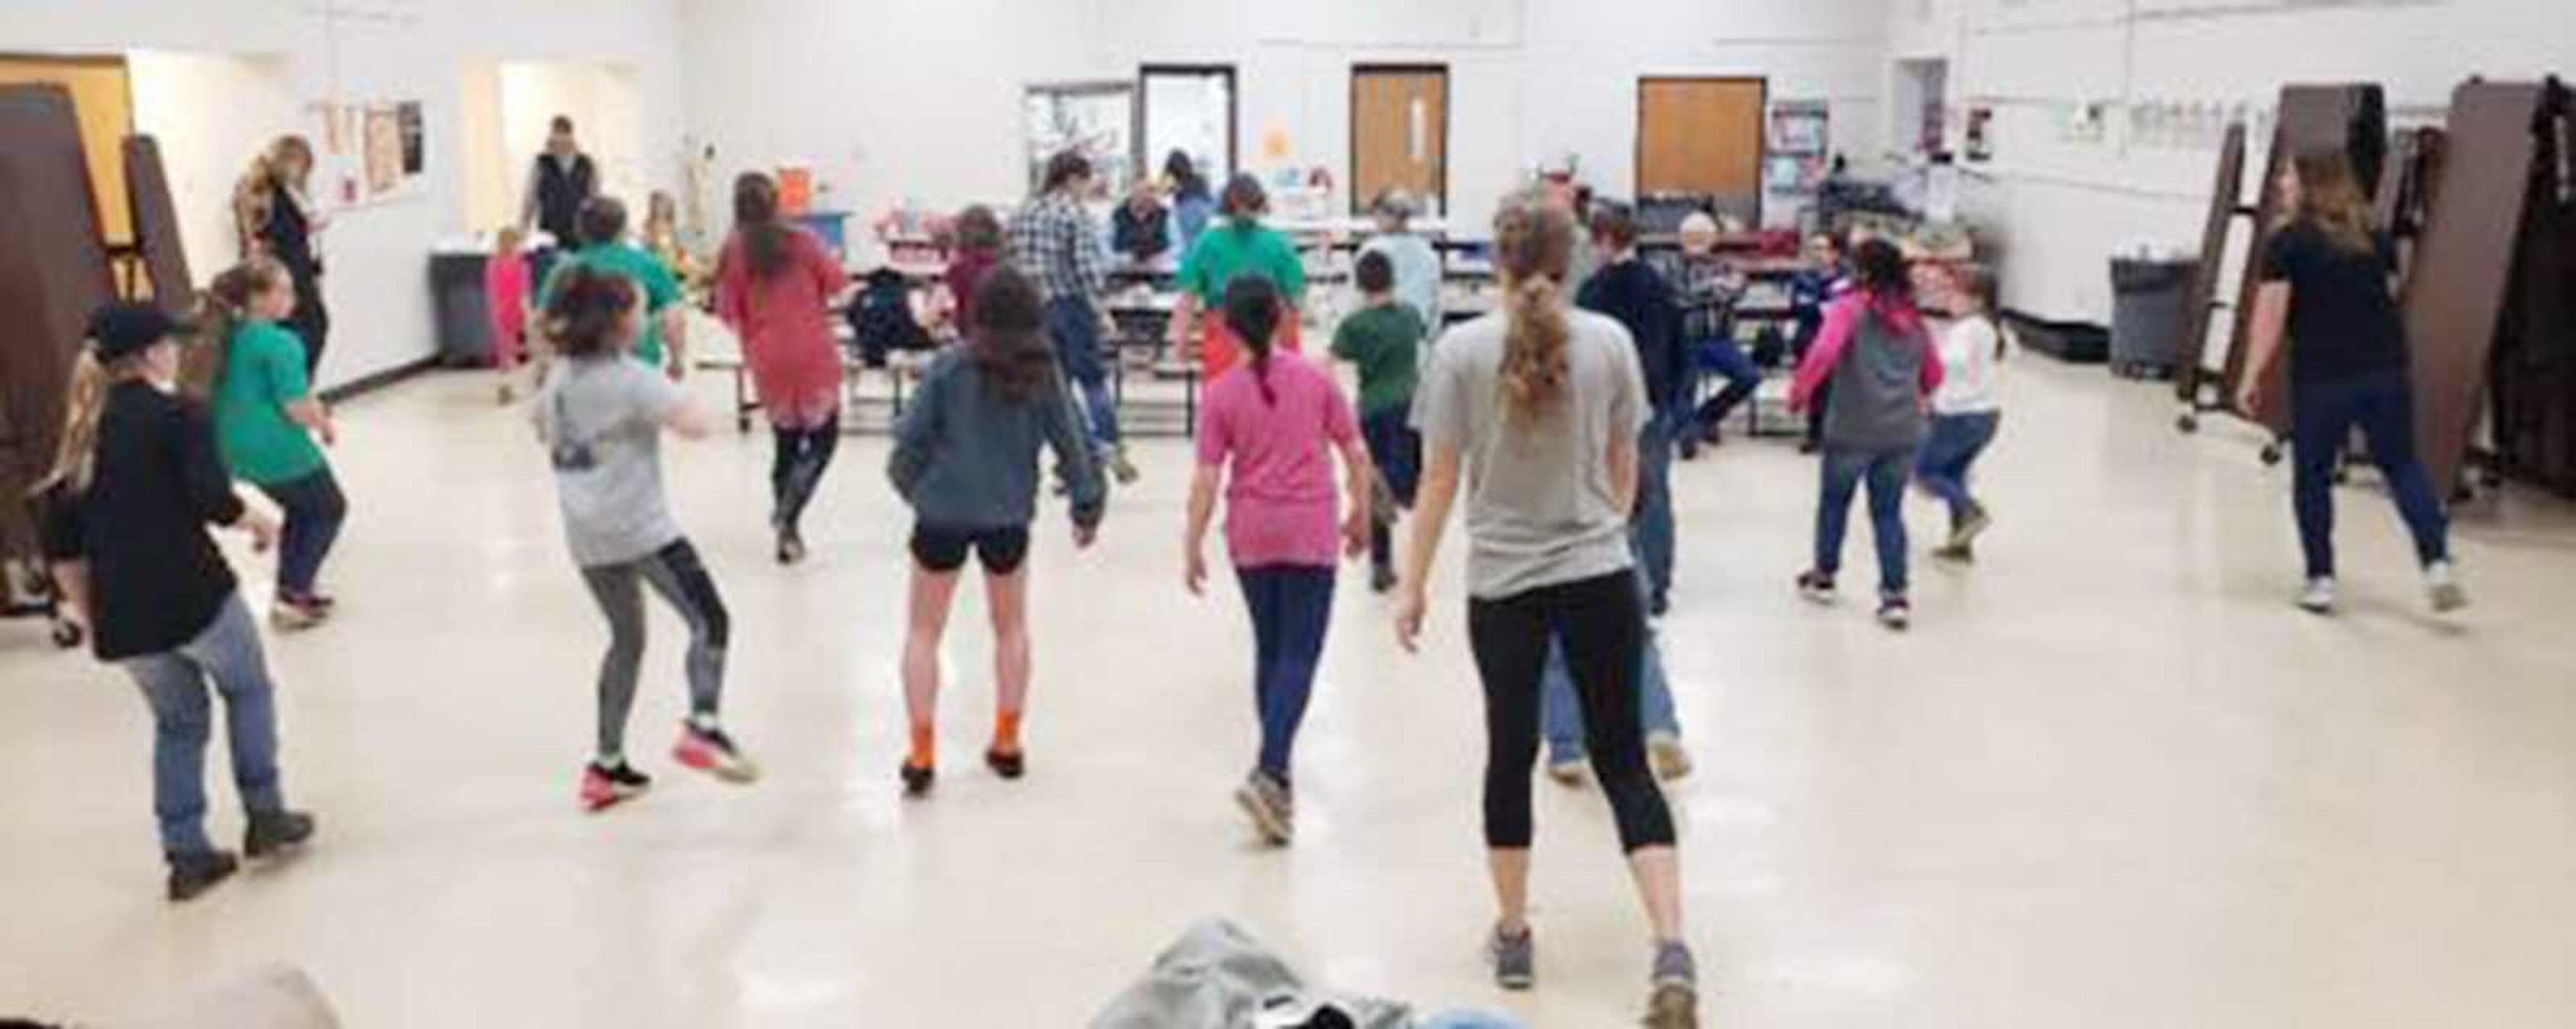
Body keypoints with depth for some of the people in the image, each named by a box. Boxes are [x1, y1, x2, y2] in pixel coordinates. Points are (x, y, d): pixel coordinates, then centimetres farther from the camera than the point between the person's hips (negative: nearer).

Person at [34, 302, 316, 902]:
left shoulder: (80, 433, 14)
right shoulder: (177, 413, -4)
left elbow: (61, 549, 13)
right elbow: (213, 502, -16)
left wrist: (91, 618, 19)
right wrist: (259, 522, 4)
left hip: (121, 611, 6)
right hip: (190, 592, -6)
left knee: (178, 723, 21)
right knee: (247, 691, 19)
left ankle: (187, 856, 20)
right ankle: (265, 816, 18)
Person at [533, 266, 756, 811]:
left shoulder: (559, 377, 11)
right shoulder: (631, 378, -11)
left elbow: (544, 432, 31)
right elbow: (699, 425, -21)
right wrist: (672, 406, -2)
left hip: (587, 536, 8)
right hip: (641, 528, -8)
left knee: (626, 639, 20)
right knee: (710, 621, -5)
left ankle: (608, 765, 21)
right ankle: (702, 728, -25)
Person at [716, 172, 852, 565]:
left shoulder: (734, 253, -3)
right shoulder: (802, 241, -7)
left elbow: (729, 313, -2)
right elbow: (837, 283, -3)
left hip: (768, 360, 2)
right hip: (814, 355, -2)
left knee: (787, 442, 17)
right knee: (823, 437, 10)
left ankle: (787, 531, 18)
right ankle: (788, 510, -12)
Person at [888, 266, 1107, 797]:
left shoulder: (950, 367, -11)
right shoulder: (1043, 373, -6)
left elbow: (913, 436, -7)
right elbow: (1070, 443, -1)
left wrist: (909, 483, 14)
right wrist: (1087, 507, 13)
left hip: (942, 512, -2)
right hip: (1008, 516, 2)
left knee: (924, 631, 13)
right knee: (1011, 628, 23)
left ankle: (922, 753, 9)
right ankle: (1008, 743, 28)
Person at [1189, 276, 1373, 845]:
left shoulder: (1221, 393, -5)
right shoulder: (1316, 378, -3)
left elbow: (1207, 477, -8)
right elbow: (1355, 452, -1)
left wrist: (1193, 546, -1)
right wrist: (1360, 514, 13)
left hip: (1251, 536, 2)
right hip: (1310, 534, -2)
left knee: (1269, 650, 16)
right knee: (1299, 655, -2)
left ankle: (1277, 772, 25)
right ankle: (1268, 774, -17)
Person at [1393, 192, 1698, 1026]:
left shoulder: (1462, 350, -8)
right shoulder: (1610, 341, -2)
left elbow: (1438, 480, -6)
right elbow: (1624, 468, 7)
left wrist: (1413, 585, 2)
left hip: (1502, 583, -1)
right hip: (1601, 577, 1)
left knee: (1510, 754, 14)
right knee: (1623, 760, 6)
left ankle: (1514, 938, 26)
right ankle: (1672, 952, -6)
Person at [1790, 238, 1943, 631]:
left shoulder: (1850, 308, -5)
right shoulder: (1913, 318, 12)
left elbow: (1824, 352, -21)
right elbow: (1933, 375, 18)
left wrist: (1800, 390, -9)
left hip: (1853, 428, -4)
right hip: (1904, 432, 4)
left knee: (1835, 500, 17)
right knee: (1889, 510, 11)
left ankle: (1824, 576, 32)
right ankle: (1895, 595, 4)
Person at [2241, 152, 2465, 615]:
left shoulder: (2288, 242, -4)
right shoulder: (2373, 238, 12)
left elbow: (2270, 318, -8)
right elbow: (2389, 294, 16)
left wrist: (2254, 378, -3)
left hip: (2321, 377, -4)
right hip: (2386, 371, 4)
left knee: (2313, 477, 9)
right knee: (2403, 464, 14)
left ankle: (2321, 579, 12)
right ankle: (2438, 564, 3)